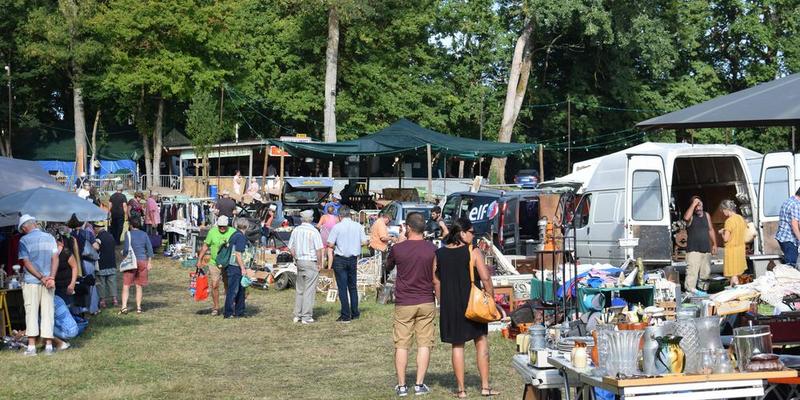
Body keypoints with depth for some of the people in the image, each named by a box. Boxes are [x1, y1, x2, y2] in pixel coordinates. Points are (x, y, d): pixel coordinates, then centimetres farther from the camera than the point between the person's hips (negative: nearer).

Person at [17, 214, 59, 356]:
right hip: (48, 281, 3)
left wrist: (41, 277, -11)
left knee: (31, 312, 2)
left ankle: (31, 346, -3)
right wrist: (51, 277, -8)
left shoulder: (24, 240, -5)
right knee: (48, 312, 5)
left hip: (31, 281, -2)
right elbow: (55, 258, -2)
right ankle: (49, 345, 4)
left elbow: (26, 262, -10)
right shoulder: (49, 238, 5)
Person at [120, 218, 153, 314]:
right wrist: (149, 262, 9)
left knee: (126, 285, 0)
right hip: (142, 261, 4)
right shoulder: (144, 234, 6)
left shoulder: (129, 234, -6)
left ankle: (124, 307, -10)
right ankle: (139, 308, 8)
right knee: (139, 286, 10)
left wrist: (123, 254, 6)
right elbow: (150, 248, 5)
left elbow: (126, 248, -14)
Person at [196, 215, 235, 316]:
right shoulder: (212, 232, -1)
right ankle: (215, 307, 10)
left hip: (228, 263, 0)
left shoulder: (233, 232, -3)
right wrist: (199, 259, 5)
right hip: (214, 263, 0)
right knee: (214, 285, -2)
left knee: (228, 286, 6)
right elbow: (205, 246, 7)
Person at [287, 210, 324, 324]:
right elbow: (319, 249, -14)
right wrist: (319, 264, -4)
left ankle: (297, 315, 17)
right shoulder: (314, 231, -12)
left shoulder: (296, 230, 4)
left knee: (299, 290, 14)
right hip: (311, 263, -5)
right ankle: (306, 316, 0)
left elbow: (291, 248, 9)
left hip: (299, 262, 5)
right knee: (309, 290, -1)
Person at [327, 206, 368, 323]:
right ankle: (355, 313, 20)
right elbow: (364, 242, 0)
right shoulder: (358, 226, -1)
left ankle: (345, 316, 0)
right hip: (353, 259, 4)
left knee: (342, 288, 0)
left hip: (340, 259, -4)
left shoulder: (337, 227, -12)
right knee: (353, 287, 16)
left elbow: (330, 244, -13)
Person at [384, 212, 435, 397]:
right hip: (426, 302, 1)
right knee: (424, 343, 7)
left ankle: (401, 385, 7)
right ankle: (419, 384, 5)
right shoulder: (432, 249, -5)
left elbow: (388, 266, 12)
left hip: (403, 303, -1)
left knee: (401, 344, 6)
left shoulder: (397, 248, -8)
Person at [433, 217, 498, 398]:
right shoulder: (473, 252, -9)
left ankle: (460, 389, 11)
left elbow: (436, 281, 8)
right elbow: (485, 278, -13)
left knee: (457, 345, 10)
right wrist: (491, 299, -1)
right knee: (481, 341, 11)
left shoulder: (439, 254, 2)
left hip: (449, 306, 3)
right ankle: (485, 386, 10)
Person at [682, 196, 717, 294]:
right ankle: (690, 291, -17)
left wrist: (714, 244, 16)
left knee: (706, 272, 12)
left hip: (706, 249, 6)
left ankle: (703, 289, 24)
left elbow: (711, 230, 20)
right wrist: (693, 204, -24)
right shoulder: (691, 216, -4)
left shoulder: (706, 215, 13)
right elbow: (686, 217, -29)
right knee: (692, 271, -15)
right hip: (693, 250, -6)